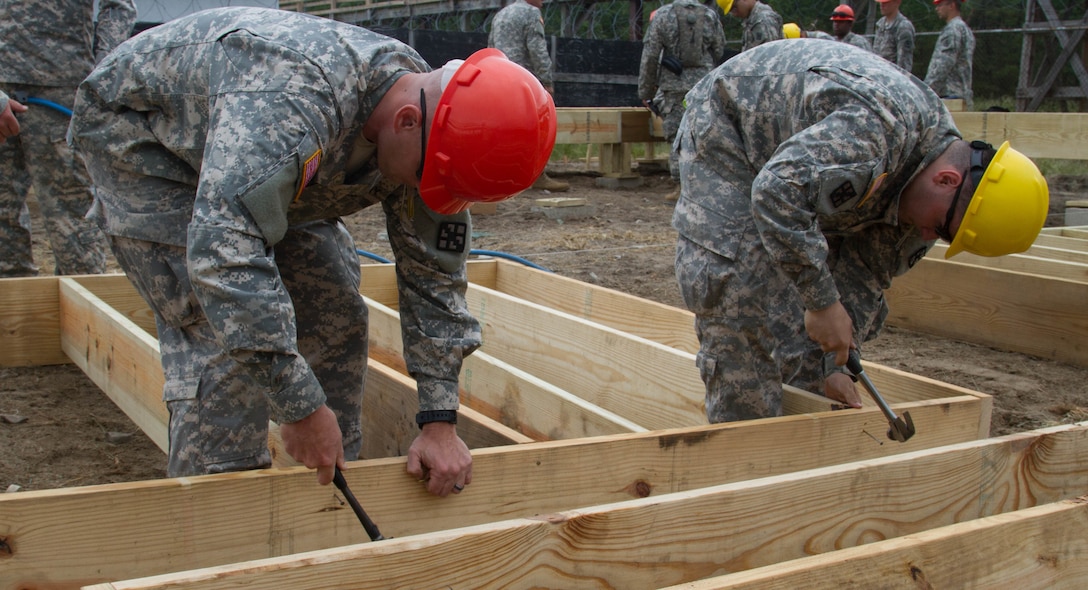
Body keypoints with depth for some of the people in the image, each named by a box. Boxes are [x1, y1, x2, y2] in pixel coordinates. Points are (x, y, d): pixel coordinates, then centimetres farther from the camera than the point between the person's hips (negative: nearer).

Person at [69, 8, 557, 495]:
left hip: (262, 167, 7)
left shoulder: (432, 140, -19)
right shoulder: (291, 98, -44)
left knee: (337, 316, -1)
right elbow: (223, 252, -52)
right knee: (226, 333, -21)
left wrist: (439, 421, -15)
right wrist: (301, 407, -46)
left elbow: (433, 274, -11)